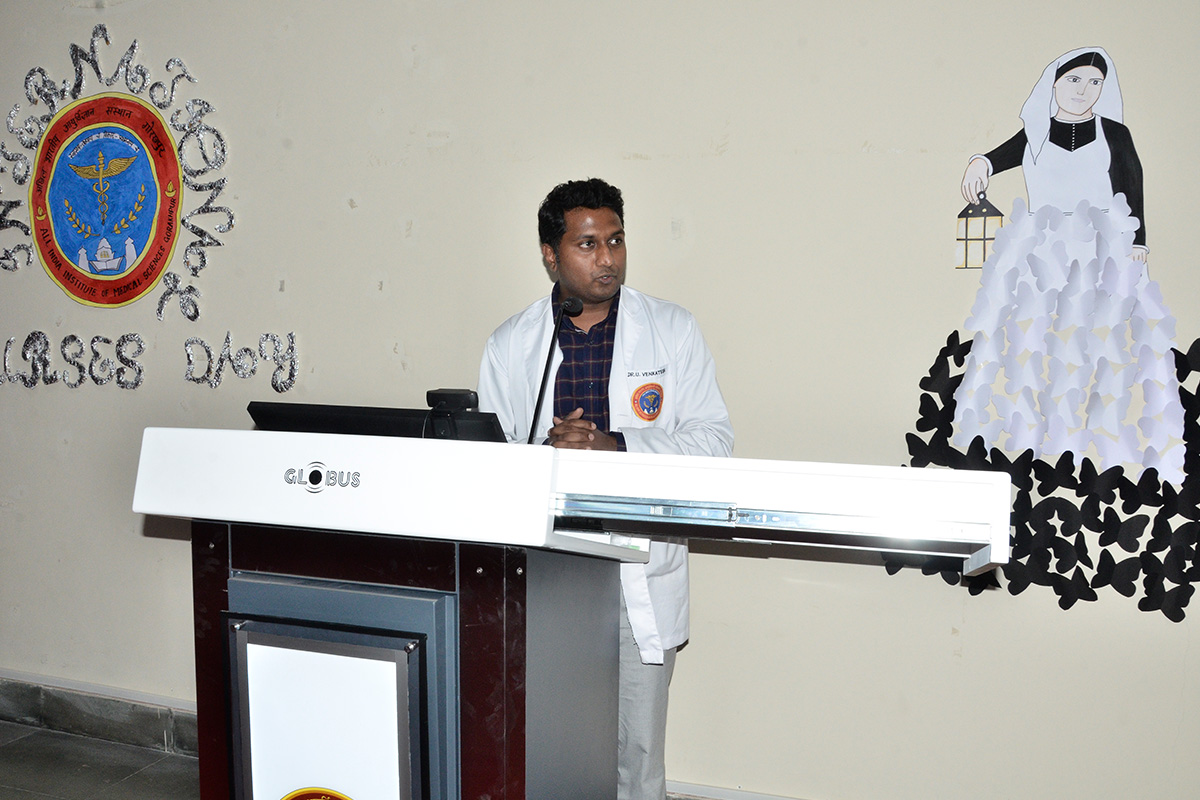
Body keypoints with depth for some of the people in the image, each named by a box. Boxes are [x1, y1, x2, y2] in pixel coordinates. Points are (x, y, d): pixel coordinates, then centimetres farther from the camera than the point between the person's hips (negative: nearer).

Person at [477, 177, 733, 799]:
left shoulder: (673, 331, 3)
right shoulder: (509, 346, 6)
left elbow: (713, 438, -1)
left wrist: (616, 445, -15)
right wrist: (547, 452, -14)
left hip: (642, 578, -1)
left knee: (638, 747, 5)